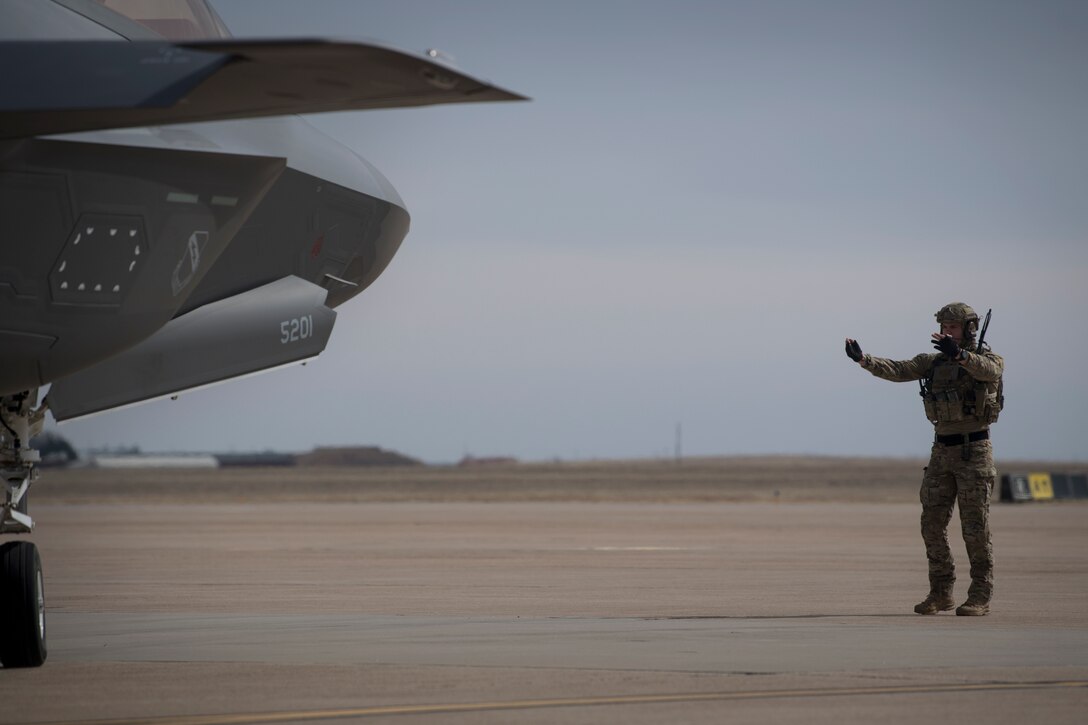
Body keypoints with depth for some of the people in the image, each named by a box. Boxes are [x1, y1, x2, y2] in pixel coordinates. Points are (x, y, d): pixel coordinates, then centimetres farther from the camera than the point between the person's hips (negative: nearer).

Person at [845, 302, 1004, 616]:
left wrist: (959, 354, -50)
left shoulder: (988, 358, -6)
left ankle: (980, 598, 1)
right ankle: (941, 593, 11)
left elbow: (989, 370, -31)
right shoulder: (934, 362, 9)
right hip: (942, 451, 5)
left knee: (975, 526, -5)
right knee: (932, 524, 2)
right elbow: (897, 370, -4)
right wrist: (862, 359, -20)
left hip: (974, 450, -5)